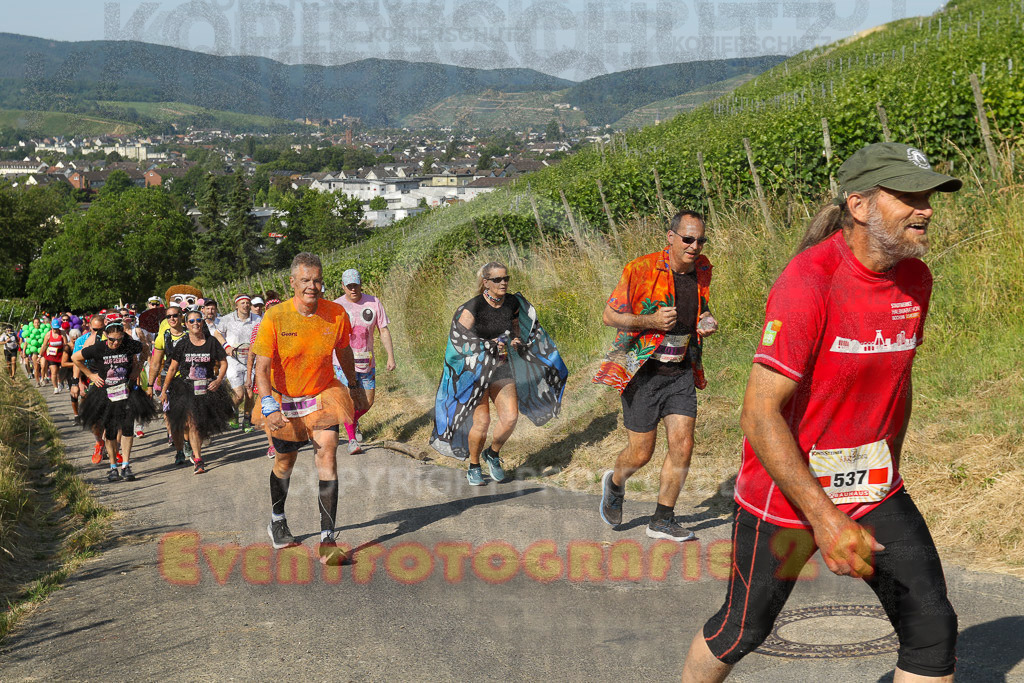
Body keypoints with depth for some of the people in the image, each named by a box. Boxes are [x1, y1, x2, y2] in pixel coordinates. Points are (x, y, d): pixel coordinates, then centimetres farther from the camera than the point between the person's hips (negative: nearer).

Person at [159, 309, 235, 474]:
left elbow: (223, 363, 8)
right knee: (192, 423, -11)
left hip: (207, 388, 2)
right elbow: (172, 368, 4)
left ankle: (196, 450, 35)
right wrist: (164, 389, 2)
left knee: (204, 424, 8)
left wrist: (219, 380, -6)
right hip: (187, 389, -2)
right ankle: (198, 461, -8)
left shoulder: (211, 342, 1)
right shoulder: (182, 345, 0)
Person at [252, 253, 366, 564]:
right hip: (284, 398, -1)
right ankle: (277, 521, 43)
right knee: (285, 461, 14)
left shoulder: (336, 314, -11)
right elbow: (263, 366, -19)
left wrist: (355, 386, 18)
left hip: (323, 394, 1)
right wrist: (268, 405, -32)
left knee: (327, 454, -15)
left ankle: (327, 540, -14)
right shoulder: (275, 318, -19)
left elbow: (344, 352, 7)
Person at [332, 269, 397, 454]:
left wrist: (391, 356, -4)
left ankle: (354, 421, 38)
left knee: (368, 402, 8)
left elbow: (384, 331, 4)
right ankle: (352, 439, 3)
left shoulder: (373, 303, 0)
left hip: (367, 362, 3)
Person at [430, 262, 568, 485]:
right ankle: (474, 467, 16)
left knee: (510, 417, -11)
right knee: (481, 421, -7)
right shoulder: (472, 308, -14)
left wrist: (517, 340, 1)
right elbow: (460, 339, -13)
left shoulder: (513, 303, 2)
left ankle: (493, 454, 17)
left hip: (502, 369, 4)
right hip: (475, 369, -4)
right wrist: (489, 345, -19)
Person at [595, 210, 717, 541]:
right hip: (643, 370, -5)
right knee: (641, 453, 1)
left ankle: (662, 519, 13)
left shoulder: (702, 268, 4)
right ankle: (615, 483, 36)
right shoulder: (641, 270, -14)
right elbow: (609, 315, -9)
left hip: (681, 371, 5)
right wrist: (651, 320, -23)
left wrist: (706, 321, -1)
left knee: (682, 445, -3)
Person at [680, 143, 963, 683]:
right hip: (786, 492, -6)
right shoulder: (808, 282, -24)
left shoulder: (914, 279, 0)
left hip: (876, 493, 6)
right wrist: (823, 517, -31)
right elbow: (759, 414, -27)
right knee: (742, 631, 11)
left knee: (932, 628, -1)